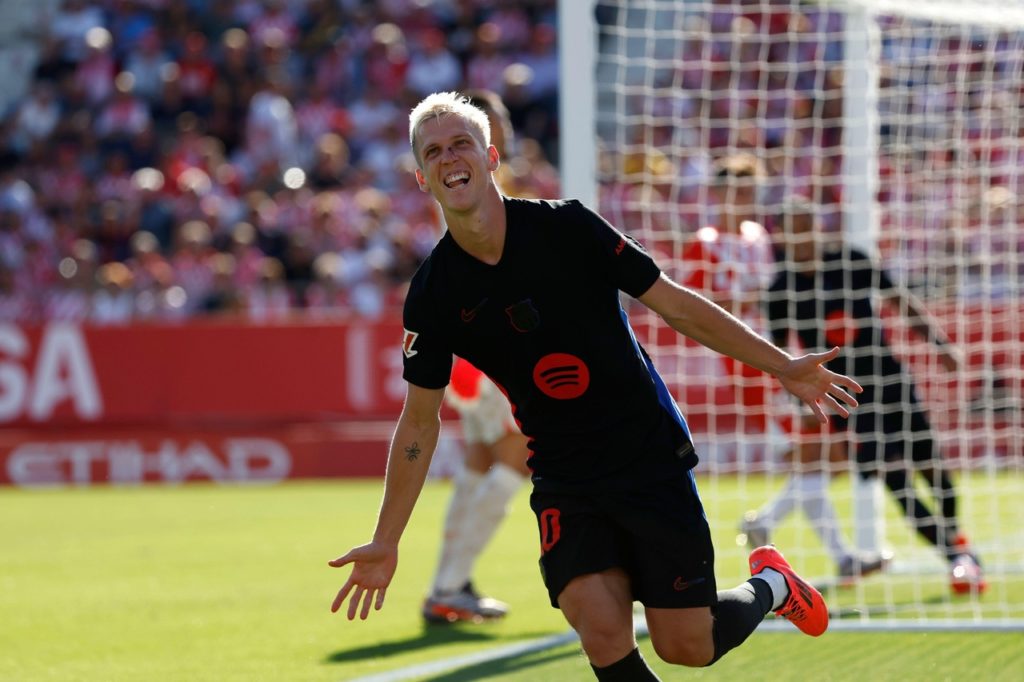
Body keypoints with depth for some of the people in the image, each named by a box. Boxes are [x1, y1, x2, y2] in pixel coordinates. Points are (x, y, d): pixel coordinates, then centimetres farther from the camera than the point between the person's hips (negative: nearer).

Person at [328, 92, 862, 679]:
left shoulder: (565, 227, -11)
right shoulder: (433, 295, -5)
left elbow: (676, 305, -3)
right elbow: (420, 421, 7)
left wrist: (784, 366, -4)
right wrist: (386, 541, 7)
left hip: (653, 459, -1)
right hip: (565, 484, 2)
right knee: (603, 634, -21)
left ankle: (771, 585, 31)